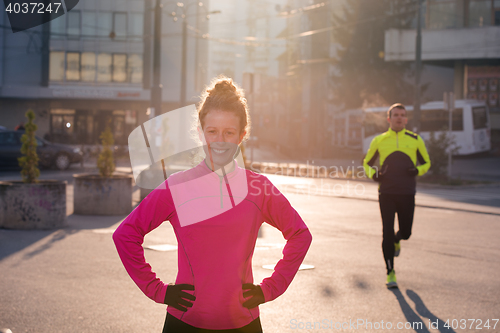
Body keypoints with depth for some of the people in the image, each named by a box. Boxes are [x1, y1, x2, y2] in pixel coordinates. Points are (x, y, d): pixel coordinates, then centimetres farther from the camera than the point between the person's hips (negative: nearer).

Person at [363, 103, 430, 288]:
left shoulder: (415, 140, 6)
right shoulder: (379, 140, 6)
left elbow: (426, 162, 16)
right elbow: (367, 163, 16)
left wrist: (418, 170, -7)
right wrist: (373, 174, -5)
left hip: (407, 194, 1)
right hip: (386, 193, -1)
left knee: (406, 232, 5)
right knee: (387, 233, -5)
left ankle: (396, 241, 44)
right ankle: (390, 273, 5)